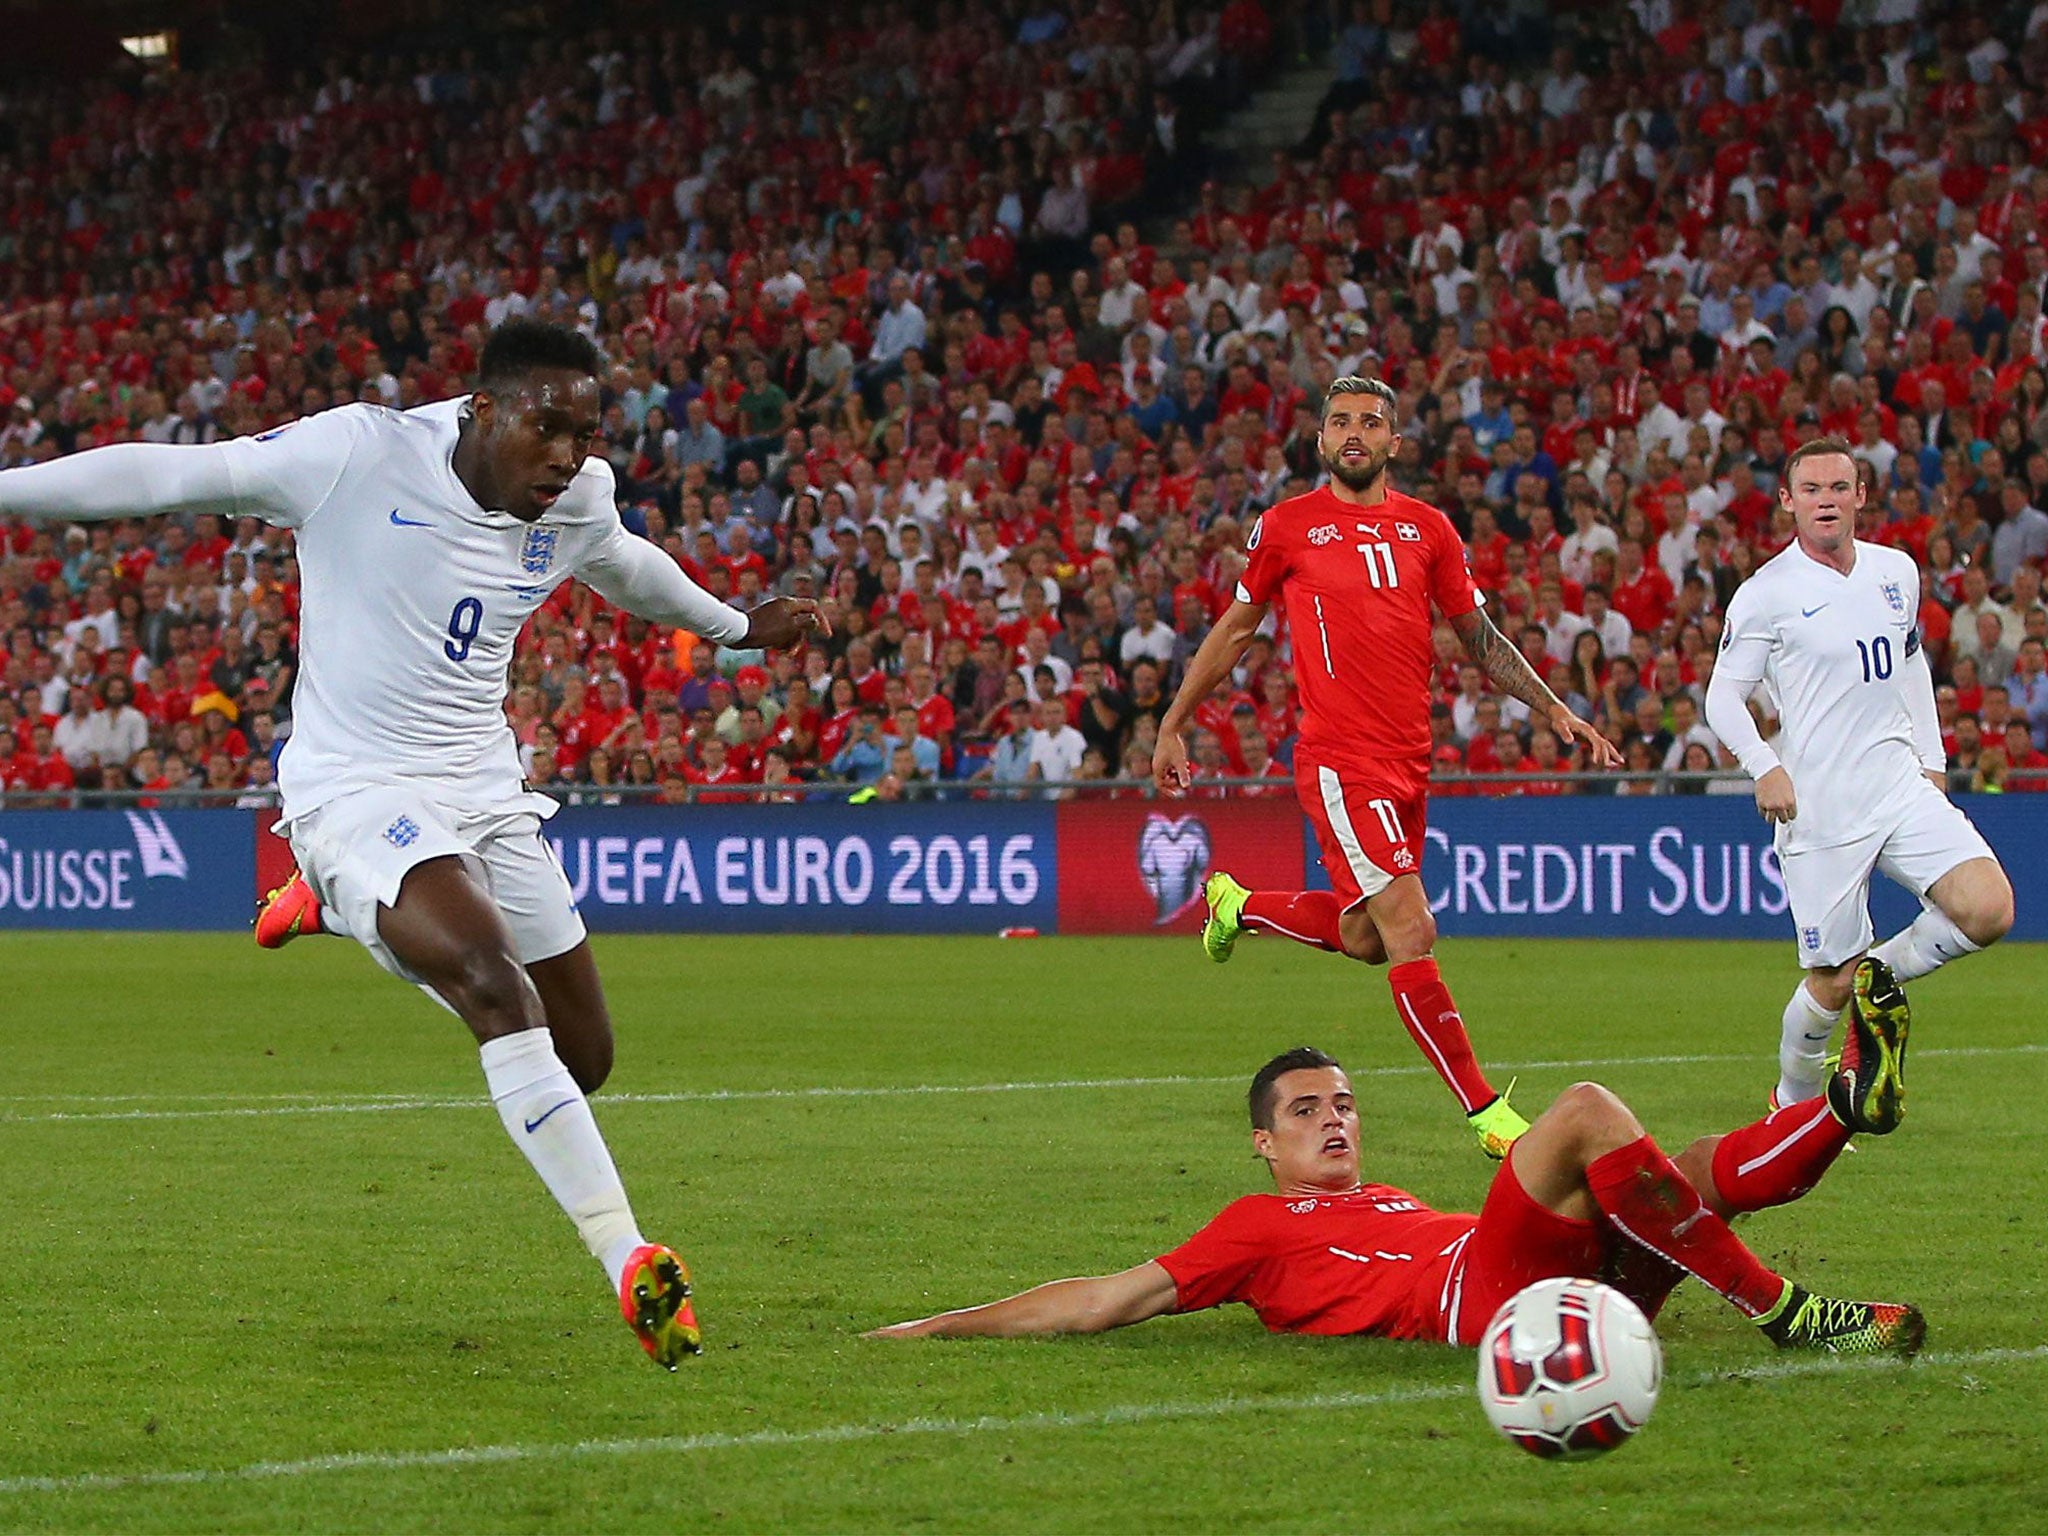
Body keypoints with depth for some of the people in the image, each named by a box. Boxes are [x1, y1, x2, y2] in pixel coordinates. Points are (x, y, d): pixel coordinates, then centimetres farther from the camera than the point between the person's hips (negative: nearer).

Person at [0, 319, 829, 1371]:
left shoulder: (579, 499, 2)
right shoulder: (359, 455, -16)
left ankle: (343, 906, 31)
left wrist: (736, 627, 41)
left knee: (580, 1060, 7)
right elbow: (169, 476, -13)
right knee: (498, 987, -30)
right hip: (357, 789, -7)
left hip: (484, 793, 7)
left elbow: (624, 565, 26)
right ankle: (632, 1265, -32)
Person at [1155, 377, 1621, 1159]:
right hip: (1340, 761, -6)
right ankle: (1484, 1109, -9)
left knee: (1364, 938, 14)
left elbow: (1480, 637, 16)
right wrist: (1172, 726, 15)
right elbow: (1236, 629, 12)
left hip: (1410, 760, 6)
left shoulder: (1427, 529, 10)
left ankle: (1237, 904, 42)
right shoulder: (1288, 527, 0)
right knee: (1411, 930, -14)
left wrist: (1554, 711, 7)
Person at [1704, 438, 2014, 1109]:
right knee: (1831, 983, -3)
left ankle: (1882, 972, 10)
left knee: (1988, 910, -16)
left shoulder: (1897, 571, 10)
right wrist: (1765, 768, -19)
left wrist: (1932, 762, 17)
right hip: (1819, 810, -5)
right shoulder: (1766, 594, -6)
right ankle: (1794, 1100, 23)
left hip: (1901, 788, 5)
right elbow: (1722, 697, -4)